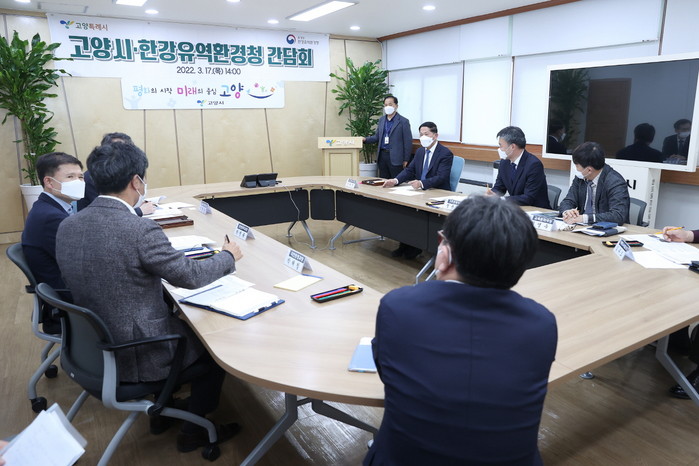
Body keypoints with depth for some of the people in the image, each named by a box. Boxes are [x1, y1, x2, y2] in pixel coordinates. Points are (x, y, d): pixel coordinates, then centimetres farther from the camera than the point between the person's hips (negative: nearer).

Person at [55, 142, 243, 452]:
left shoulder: (67, 226, -4)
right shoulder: (140, 230, -27)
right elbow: (191, 276, -16)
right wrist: (228, 256, 2)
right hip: (135, 356, -7)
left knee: (179, 317, 30)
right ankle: (194, 430, 30)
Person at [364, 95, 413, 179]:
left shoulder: (403, 121, -5)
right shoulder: (381, 120, 13)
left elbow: (408, 141, -5)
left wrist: (406, 160, -7)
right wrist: (365, 139, 0)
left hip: (395, 157, -5)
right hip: (382, 155, 5)